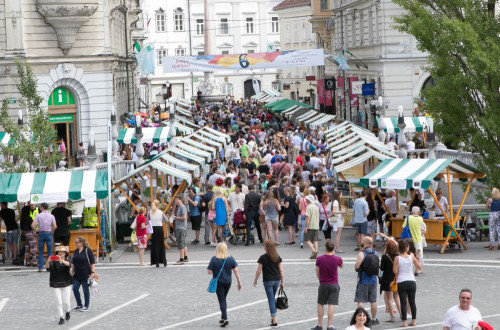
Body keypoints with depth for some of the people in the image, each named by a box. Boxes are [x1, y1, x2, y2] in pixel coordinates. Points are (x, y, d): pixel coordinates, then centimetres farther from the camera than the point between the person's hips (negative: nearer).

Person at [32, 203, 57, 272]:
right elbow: (55, 226, -8)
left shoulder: (38, 216, -3)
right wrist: (52, 231, 10)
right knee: (50, 251, 6)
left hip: (41, 233, -1)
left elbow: (33, 225, -12)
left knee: (40, 252, 6)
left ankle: (40, 267, 3)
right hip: (49, 233, 1)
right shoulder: (51, 216, 0)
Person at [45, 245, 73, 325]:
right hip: (56, 285, 0)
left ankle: (67, 312, 30)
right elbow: (47, 267, -19)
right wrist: (48, 262, -42)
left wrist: (61, 260, -48)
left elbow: (68, 264, -28)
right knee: (59, 302, -4)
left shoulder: (66, 262, -3)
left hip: (66, 284, 0)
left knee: (66, 301, 0)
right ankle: (61, 317, 5)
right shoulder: (54, 263, -2)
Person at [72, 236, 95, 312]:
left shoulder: (88, 251, -9)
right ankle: (79, 305, 16)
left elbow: (92, 263, -9)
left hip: (85, 274, -6)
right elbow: (73, 263, 17)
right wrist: (72, 272, 15)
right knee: (75, 289, 1)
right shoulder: (75, 251, 9)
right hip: (77, 274, 6)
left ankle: (86, 306, 14)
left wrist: (92, 272, -15)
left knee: (86, 290, 3)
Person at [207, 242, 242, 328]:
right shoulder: (230, 258, -5)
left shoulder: (214, 259, -14)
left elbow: (209, 272, -15)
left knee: (222, 301, 0)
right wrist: (239, 282, 1)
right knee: (223, 299, 21)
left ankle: (225, 319, -11)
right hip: (228, 282, 4)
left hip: (218, 282, -4)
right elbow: (236, 271, -5)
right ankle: (223, 318, 29)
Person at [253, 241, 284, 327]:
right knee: (273, 298, 21)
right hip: (276, 280, 5)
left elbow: (258, 271, -7)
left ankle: (274, 320, -9)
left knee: (271, 300, -3)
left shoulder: (263, 258, -10)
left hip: (268, 281, -4)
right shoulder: (278, 257, 3)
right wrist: (282, 282, 13)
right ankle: (273, 317, 26)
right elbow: (281, 270, 5)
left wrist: (255, 280, 7)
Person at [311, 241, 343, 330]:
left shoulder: (319, 259, -9)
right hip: (334, 284, 0)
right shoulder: (337, 259, -9)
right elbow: (341, 266, 15)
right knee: (331, 305, 0)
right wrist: (334, 255, 15)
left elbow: (317, 273, -1)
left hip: (323, 285, 0)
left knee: (320, 304, 13)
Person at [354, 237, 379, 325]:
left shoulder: (362, 254, -15)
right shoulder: (376, 253, 4)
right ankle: (374, 319, 18)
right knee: (373, 301, 12)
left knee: (361, 301, -1)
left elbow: (357, 266, -20)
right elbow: (377, 266, 13)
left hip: (363, 281, -5)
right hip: (373, 280, 5)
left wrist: (356, 268, 1)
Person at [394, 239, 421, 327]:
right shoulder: (411, 257, -3)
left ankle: (405, 322, -1)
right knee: (412, 302, 11)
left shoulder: (397, 258, -9)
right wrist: (418, 258, 18)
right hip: (411, 281, 2)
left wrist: (394, 264, 7)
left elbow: (395, 271, -9)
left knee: (403, 302, 1)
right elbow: (419, 268, 5)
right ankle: (414, 321, 16)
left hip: (401, 282, -2)